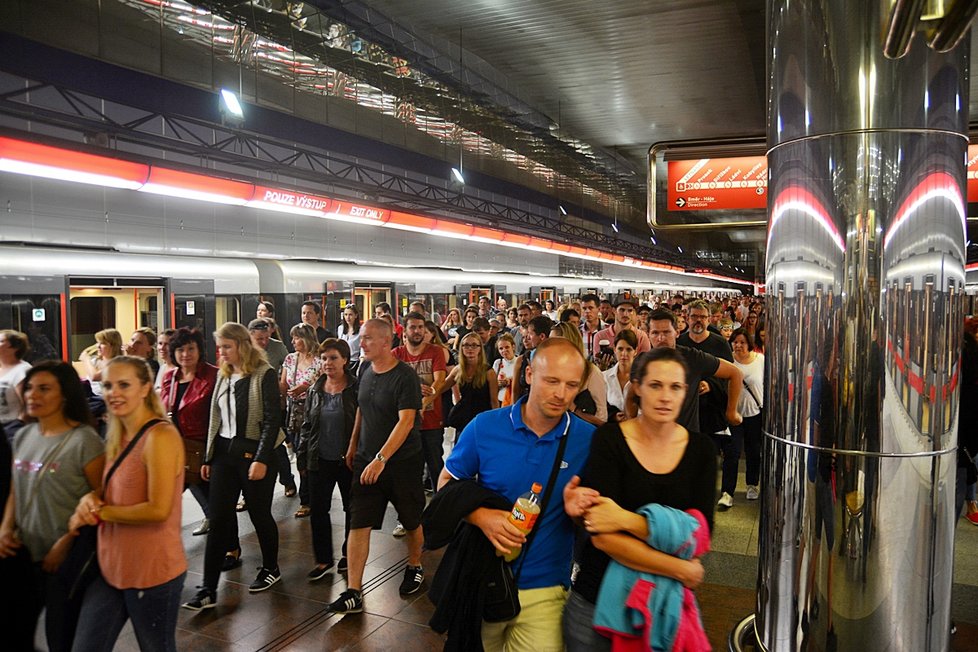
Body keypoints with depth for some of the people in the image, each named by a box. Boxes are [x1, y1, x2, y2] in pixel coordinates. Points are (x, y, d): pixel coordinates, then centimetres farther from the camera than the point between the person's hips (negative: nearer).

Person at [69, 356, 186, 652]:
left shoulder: (160, 436, -19)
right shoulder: (118, 437, 7)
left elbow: (158, 510, -23)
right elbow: (112, 490, 15)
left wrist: (98, 512, -13)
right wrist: (89, 499, -6)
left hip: (153, 572, -7)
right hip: (110, 567, 7)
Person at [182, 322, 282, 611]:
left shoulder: (264, 375, -10)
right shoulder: (223, 376, 10)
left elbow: (272, 419, -14)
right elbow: (216, 419, 14)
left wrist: (261, 459, -19)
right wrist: (208, 458, 13)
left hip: (254, 453, -5)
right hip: (224, 453, 6)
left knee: (260, 514, 8)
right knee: (218, 519, 2)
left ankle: (271, 568, 30)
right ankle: (208, 590, 5)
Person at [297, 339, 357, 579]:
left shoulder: (356, 388, -9)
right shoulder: (315, 390, 4)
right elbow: (307, 425, 10)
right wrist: (301, 457, 7)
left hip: (348, 460, -3)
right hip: (320, 460, 4)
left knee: (351, 508, 11)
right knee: (318, 509, 4)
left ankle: (349, 555, 29)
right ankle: (323, 559, 18)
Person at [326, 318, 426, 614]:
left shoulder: (404, 376, -18)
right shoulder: (365, 370, 4)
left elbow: (406, 421, -25)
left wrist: (381, 459, -30)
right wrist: (353, 446, 18)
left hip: (402, 461, -5)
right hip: (366, 460, 5)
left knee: (412, 520, 13)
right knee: (358, 524, -1)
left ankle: (415, 567, 38)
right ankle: (353, 592, 3)